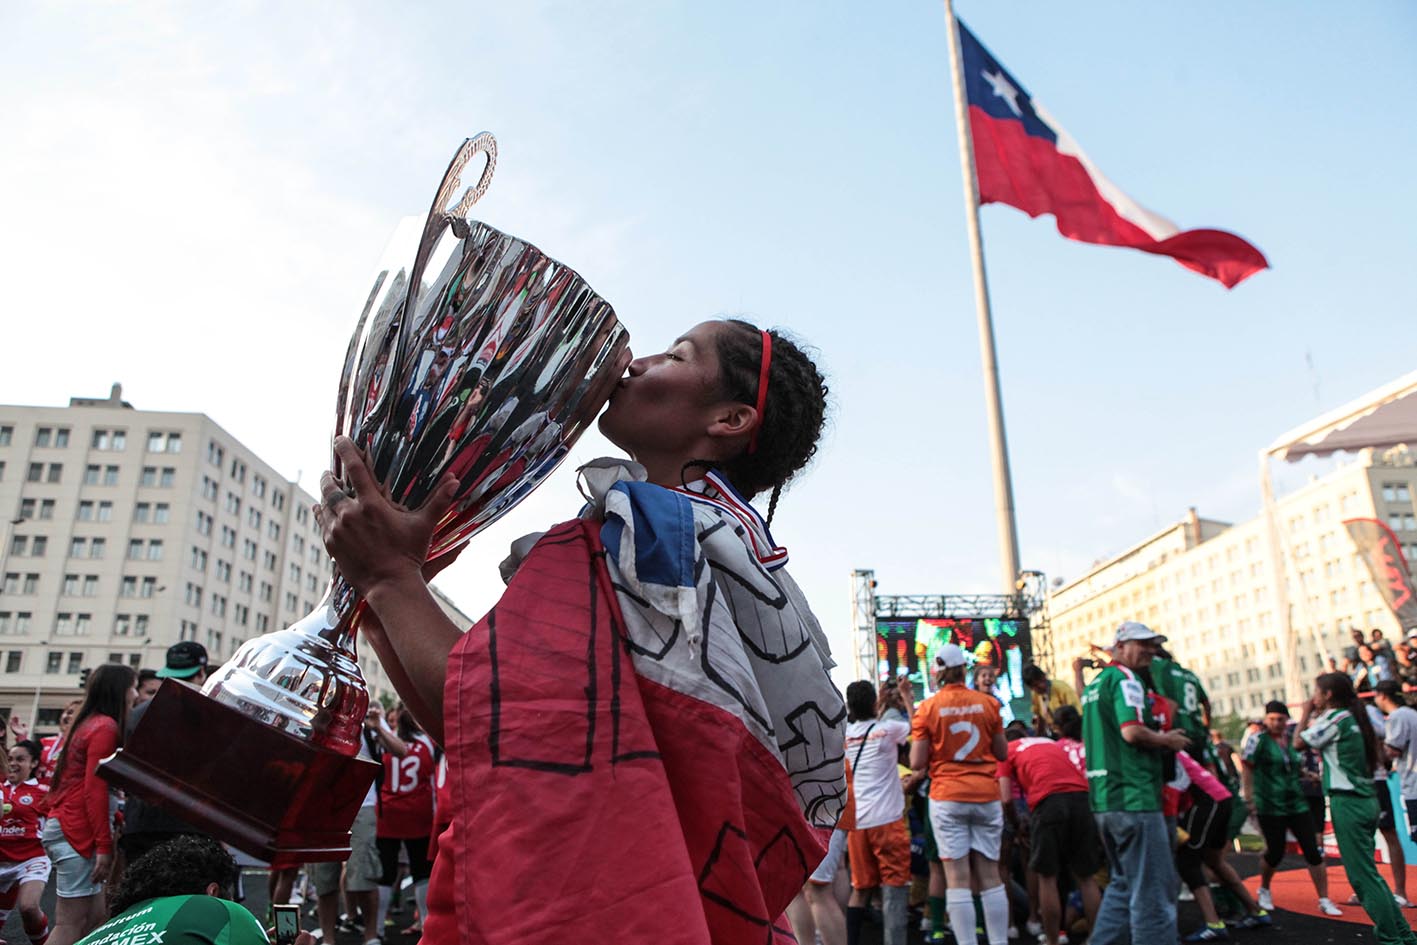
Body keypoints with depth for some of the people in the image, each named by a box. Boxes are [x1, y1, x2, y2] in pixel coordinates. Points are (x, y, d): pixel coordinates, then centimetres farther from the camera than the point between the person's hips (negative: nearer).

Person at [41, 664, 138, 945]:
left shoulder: (90, 724, 16)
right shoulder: (106, 727, -12)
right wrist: (104, 846, -17)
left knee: (95, 916, 10)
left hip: (66, 824, 9)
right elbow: (95, 791, -17)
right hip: (78, 829, -9)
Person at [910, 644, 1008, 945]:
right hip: (986, 794, 2)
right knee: (990, 875, 9)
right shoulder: (988, 702, 1)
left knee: (957, 877, 0)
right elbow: (1002, 753, 9)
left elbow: (917, 763, -6)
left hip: (948, 797, -2)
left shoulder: (928, 708, -5)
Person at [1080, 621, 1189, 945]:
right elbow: (1132, 731, -22)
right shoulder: (1125, 678, -9)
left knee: (1123, 883, 19)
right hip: (1134, 797, -9)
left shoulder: (1096, 682, 20)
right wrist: (1167, 740, -6)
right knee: (1153, 890, -3)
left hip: (1104, 798, 9)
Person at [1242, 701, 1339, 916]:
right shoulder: (1258, 739, -8)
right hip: (1270, 807, -5)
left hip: (1297, 804, 5)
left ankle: (1324, 900, 10)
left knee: (1313, 851, 0)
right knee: (1275, 852, 0)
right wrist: (1249, 799, -13)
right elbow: (1247, 771, -9)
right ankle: (1264, 890, 26)